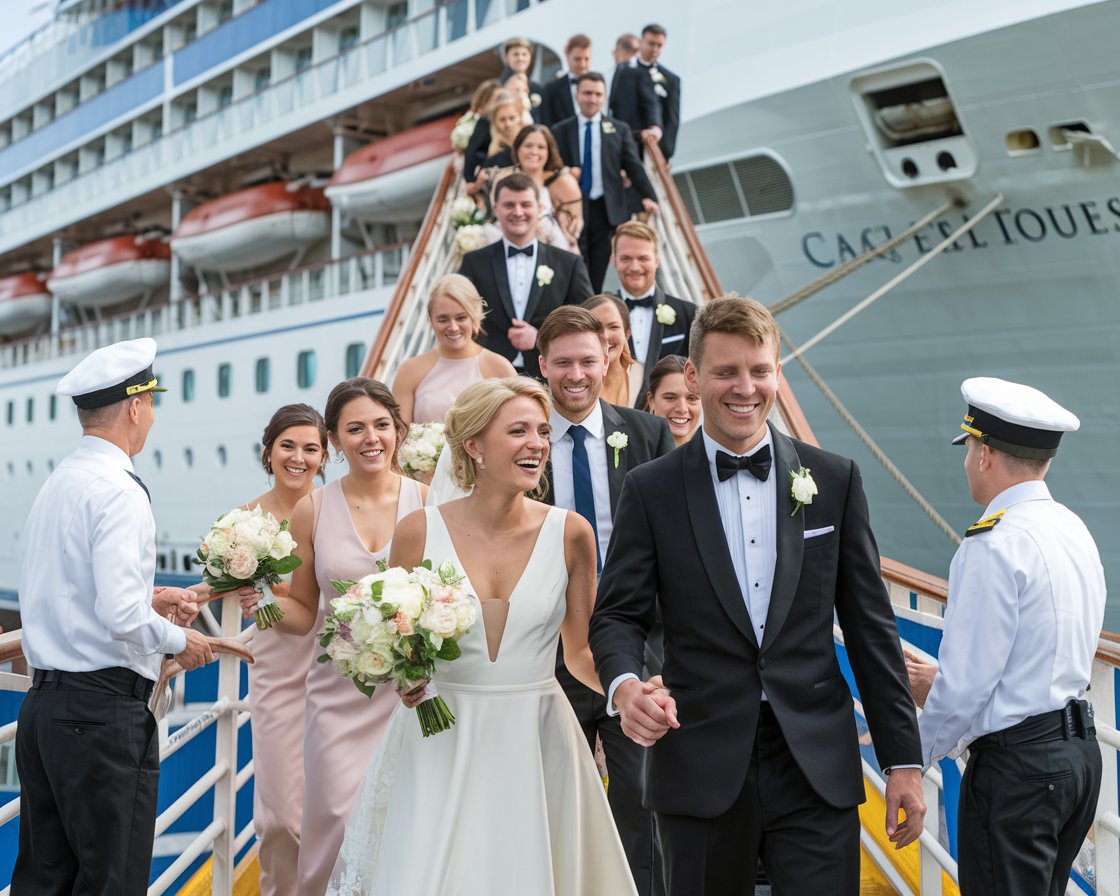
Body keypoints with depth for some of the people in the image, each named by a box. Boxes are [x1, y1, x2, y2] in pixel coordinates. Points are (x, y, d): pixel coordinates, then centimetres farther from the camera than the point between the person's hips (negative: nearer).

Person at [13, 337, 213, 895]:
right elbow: (119, 617, -23)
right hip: (104, 713, -9)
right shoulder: (119, 491, -15)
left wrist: (148, 599, 18)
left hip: (42, 705, 9)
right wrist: (178, 639, -6)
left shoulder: (55, 485, 12)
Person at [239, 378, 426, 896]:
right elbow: (303, 615, 8)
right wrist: (262, 601, -11)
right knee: (339, 822, -1)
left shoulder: (428, 503, -1)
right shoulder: (311, 511, 2)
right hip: (339, 693, 1)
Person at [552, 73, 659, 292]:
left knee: (597, 278, 3)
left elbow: (634, 166, 2)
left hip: (605, 210, 1)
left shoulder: (619, 129, 9)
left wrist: (647, 196, -12)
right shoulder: (560, 131, 7)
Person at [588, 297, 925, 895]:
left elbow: (870, 624, 6)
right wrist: (624, 685, -22)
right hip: (701, 772, 0)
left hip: (818, 770, 1)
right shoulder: (651, 490, 1)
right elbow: (618, 615, 1)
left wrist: (902, 757, 4)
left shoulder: (835, 480, 5)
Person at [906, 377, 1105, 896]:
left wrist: (914, 756, -3)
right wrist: (940, 682, 18)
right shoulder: (1075, 531, 9)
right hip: (1079, 750, 9)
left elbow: (966, 684, -19)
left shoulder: (994, 546, -19)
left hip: (1016, 762, -9)